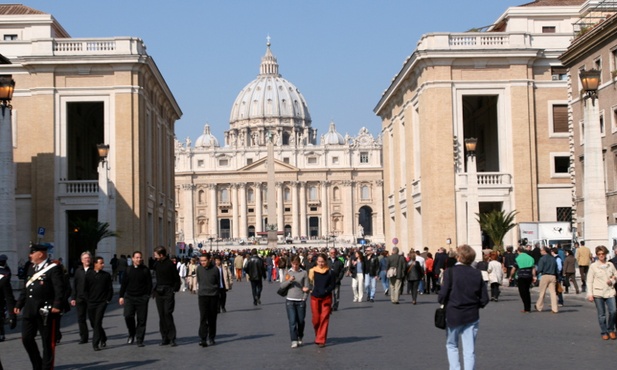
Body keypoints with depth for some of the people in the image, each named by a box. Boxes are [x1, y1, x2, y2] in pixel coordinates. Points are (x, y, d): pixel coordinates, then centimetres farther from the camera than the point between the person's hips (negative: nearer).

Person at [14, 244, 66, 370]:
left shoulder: (53, 268, -8)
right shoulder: (31, 268, 16)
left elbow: (59, 288, -15)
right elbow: (25, 288, 21)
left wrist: (57, 305, -24)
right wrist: (19, 304, 18)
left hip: (45, 310, -7)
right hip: (29, 310, 7)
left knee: (47, 341, 2)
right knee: (26, 338, 6)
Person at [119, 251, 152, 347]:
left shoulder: (146, 270, 2)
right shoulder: (128, 270, 7)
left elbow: (149, 284, 4)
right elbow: (123, 284, 12)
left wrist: (147, 295, -5)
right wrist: (121, 296, 7)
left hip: (142, 298, -1)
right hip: (129, 297, 1)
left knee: (141, 319, -1)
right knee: (128, 316, -11)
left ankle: (139, 340, 7)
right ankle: (131, 334, 13)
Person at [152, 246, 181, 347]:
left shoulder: (170, 264, -8)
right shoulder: (156, 264, 11)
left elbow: (177, 278, -4)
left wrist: (175, 289, -9)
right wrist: (155, 289, 12)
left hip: (168, 292, -6)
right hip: (159, 292, 6)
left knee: (167, 313, -12)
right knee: (161, 315, 6)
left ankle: (172, 338, -7)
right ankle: (165, 338, 10)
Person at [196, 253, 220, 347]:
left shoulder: (215, 269, -6)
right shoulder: (199, 268, 1)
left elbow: (218, 284, 7)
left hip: (213, 296, 0)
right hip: (202, 296, 1)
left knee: (212, 319, 7)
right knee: (203, 318, -9)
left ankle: (211, 338, 18)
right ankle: (202, 339, -13)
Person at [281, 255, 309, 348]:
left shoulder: (304, 273, 2)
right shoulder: (288, 273, 6)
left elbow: (306, 287, 4)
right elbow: (282, 286, 2)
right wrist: (289, 280, -13)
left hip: (301, 301, 0)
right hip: (290, 300, 0)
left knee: (301, 321, 8)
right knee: (292, 321, -7)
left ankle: (300, 338, 30)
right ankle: (294, 341, -5)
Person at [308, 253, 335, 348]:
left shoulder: (329, 272, -1)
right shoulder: (312, 271, 1)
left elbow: (333, 285, 0)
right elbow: (309, 283, 8)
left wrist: (325, 291, -12)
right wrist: (310, 289, -8)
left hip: (326, 298, -1)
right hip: (315, 297, 1)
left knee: (324, 318, -4)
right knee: (316, 319, 2)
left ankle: (321, 340, 2)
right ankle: (318, 335, 29)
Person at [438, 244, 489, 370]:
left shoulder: (450, 272, -12)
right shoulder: (477, 274, -1)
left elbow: (443, 294, -15)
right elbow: (484, 299, 0)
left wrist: (443, 303, 5)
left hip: (453, 315, -2)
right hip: (472, 316, 2)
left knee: (452, 346, 16)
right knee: (470, 350, 6)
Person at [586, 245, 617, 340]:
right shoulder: (593, 266, 0)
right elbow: (589, 281, 1)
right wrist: (590, 294, -5)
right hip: (598, 293, -2)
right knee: (601, 314, 2)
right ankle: (604, 332, 14)